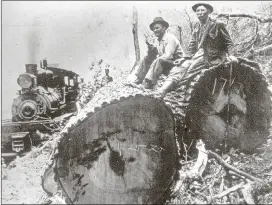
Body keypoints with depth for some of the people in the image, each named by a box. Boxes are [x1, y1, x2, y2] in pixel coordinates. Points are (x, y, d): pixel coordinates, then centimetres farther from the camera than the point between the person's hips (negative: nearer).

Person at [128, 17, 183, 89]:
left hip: (176, 63, -8)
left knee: (158, 61, -33)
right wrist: (151, 50, -18)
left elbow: (168, 56, -23)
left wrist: (155, 58, -23)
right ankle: (135, 79, -12)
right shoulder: (158, 41, 10)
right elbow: (153, 57, 4)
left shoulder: (170, 38, -14)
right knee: (146, 59, -2)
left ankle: (148, 83, -35)